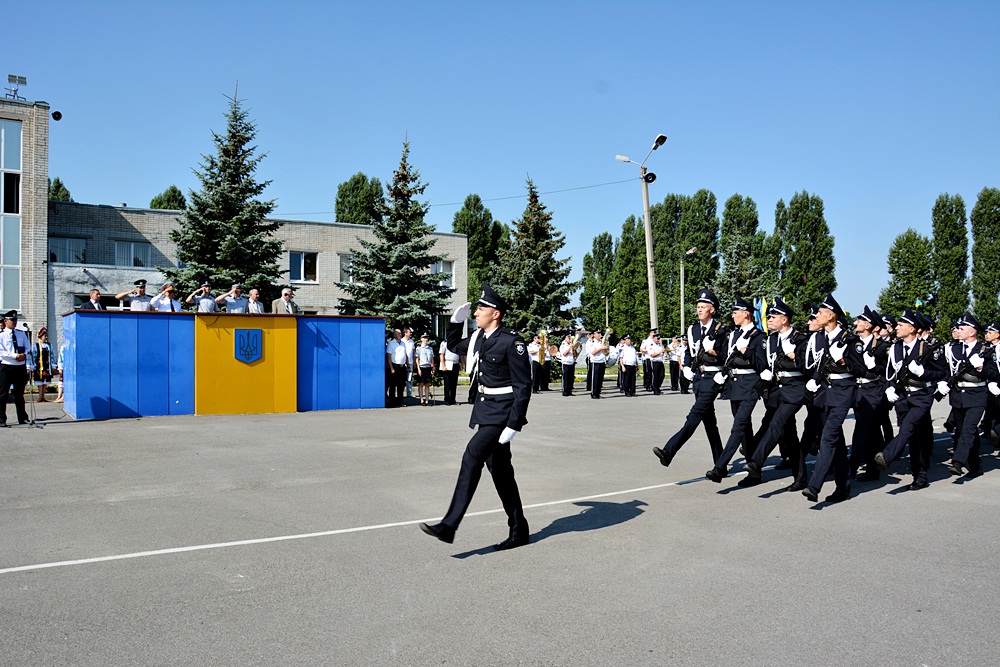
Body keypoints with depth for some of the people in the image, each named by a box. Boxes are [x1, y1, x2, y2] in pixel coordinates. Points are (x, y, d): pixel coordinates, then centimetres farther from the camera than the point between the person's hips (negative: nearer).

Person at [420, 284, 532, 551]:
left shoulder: (512, 342, -14)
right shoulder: (478, 338, 9)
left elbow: (523, 386, -15)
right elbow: (454, 345, 30)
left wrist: (513, 425, -20)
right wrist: (457, 320, 13)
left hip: (502, 413, -9)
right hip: (485, 411, 9)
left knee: (472, 456, -20)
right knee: (499, 470, 11)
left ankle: (449, 525, -19)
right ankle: (519, 531, 22)